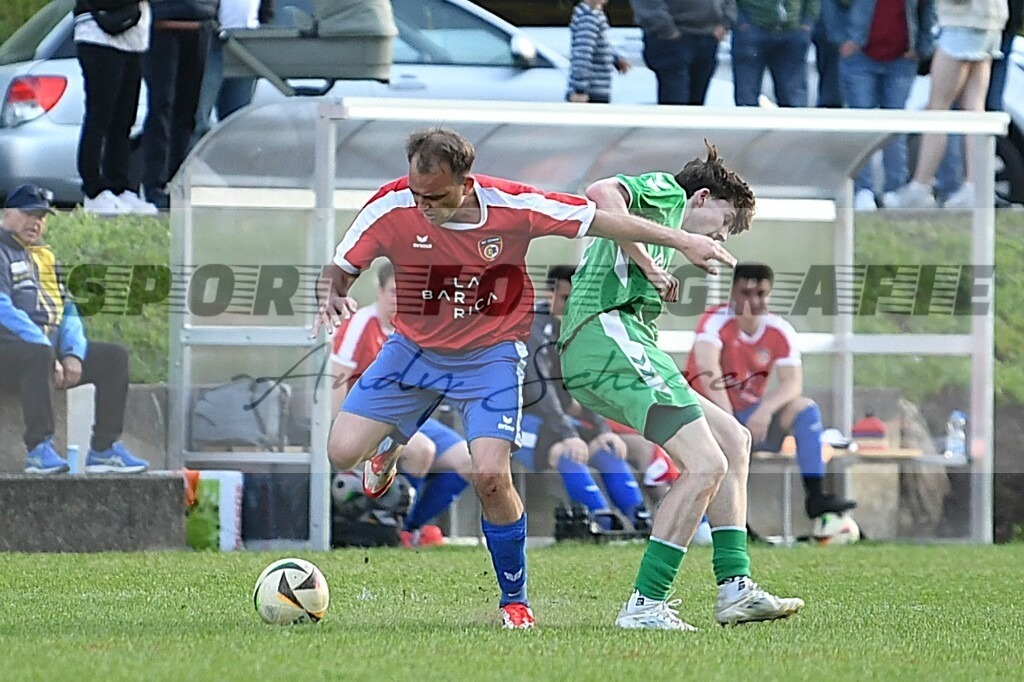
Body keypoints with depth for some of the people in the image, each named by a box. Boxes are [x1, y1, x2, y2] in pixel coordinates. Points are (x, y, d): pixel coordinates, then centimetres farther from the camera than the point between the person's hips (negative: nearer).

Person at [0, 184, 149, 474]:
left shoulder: (45, 257, 23)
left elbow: (67, 311, 15)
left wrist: (73, 354, -5)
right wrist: (49, 353, -23)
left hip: (51, 346, 8)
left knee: (115, 357, -4)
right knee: (40, 355, -39)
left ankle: (104, 450, -8)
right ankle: (39, 449, -41)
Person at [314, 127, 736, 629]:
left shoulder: (511, 206, -22)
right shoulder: (391, 208, -19)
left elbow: (599, 220, -12)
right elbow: (338, 270, -7)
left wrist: (682, 241, -11)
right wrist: (332, 297, -31)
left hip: (490, 355, -2)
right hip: (413, 348, 2)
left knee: (490, 476, -20)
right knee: (343, 452, -12)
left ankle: (514, 600, 2)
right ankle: (391, 445, 29)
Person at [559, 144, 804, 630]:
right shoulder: (665, 190, 9)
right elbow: (602, 193, -13)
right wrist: (648, 264, -12)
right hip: (609, 328, -11)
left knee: (734, 439, 14)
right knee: (705, 465, -17)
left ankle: (734, 588, 8)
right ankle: (645, 605, -17)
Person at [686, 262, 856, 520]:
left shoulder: (780, 331, -4)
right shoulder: (716, 321, -16)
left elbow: (792, 382, -15)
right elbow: (708, 371, -32)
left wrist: (765, 409, -35)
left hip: (749, 414, 4)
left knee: (805, 408, -16)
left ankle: (815, 496, -19)